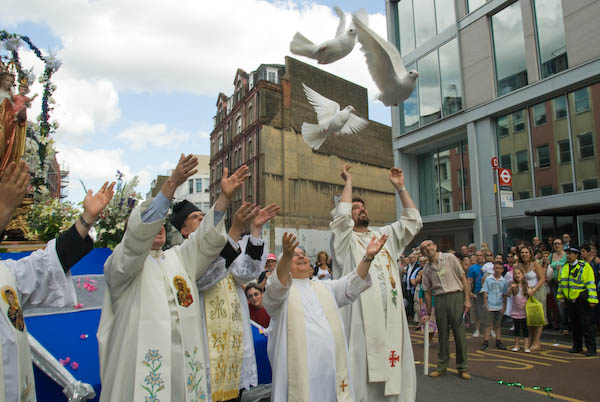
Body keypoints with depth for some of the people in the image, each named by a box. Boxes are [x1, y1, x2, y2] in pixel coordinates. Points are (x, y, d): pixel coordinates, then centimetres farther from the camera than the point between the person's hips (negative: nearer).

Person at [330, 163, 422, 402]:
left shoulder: (385, 235, 19)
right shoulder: (345, 239, 3)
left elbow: (413, 220, 16)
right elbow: (341, 214, -15)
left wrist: (400, 188, 12)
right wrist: (348, 182, -3)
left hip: (391, 314, 5)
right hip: (361, 315, -5)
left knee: (393, 368, 11)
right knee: (364, 368, -1)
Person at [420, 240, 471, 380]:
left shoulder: (450, 258, 0)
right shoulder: (426, 268, 9)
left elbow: (463, 277, 1)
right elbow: (427, 291, 12)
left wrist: (467, 299, -6)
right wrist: (428, 313, 12)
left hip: (455, 296, -3)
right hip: (439, 300, 3)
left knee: (459, 332, -1)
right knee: (442, 334, 7)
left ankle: (462, 367, 10)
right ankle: (442, 366, 18)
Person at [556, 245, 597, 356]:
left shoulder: (585, 266, -8)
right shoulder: (564, 267, 10)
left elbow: (591, 284, -11)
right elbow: (561, 283, 18)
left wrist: (592, 299, -16)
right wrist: (561, 297, 18)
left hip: (582, 300, -6)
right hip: (570, 300, 6)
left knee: (586, 325, -2)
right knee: (575, 324, 14)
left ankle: (591, 348, 7)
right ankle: (577, 347, 23)